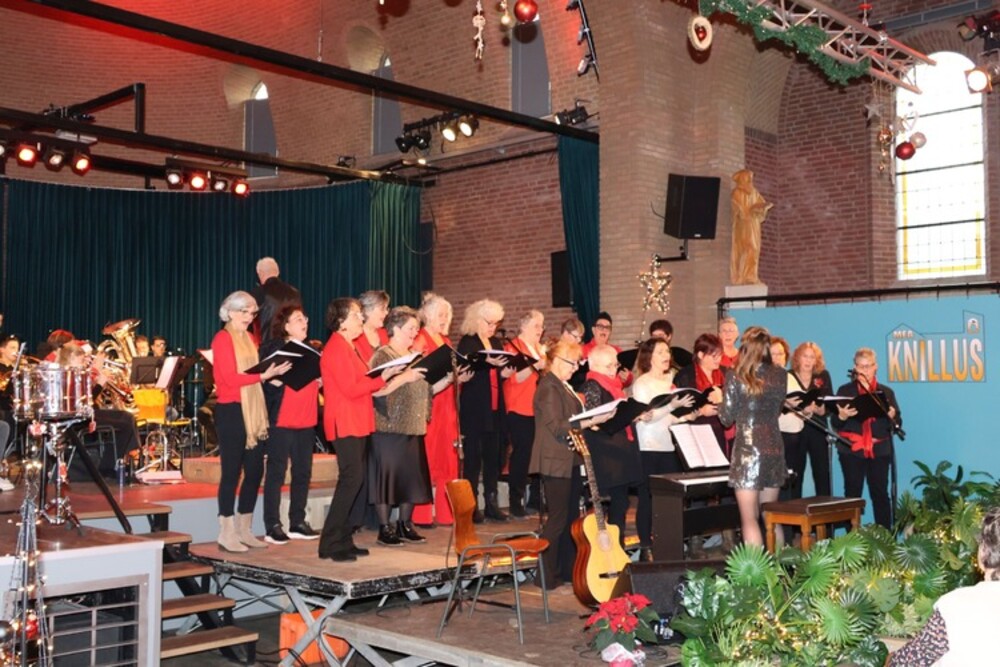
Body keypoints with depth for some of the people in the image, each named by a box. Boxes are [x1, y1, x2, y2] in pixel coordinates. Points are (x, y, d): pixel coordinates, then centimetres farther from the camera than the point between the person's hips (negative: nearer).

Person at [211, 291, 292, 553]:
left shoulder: (249, 338, 16)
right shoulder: (222, 339, -8)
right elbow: (230, 378, -17)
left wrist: (270, 374, 1)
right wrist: (263, 375, -22)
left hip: (253, 411, 8)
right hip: (231, 411, -8)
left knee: (255, 470, 9)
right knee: (232, 472, -3)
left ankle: (243, 530, 19)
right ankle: (226, 533, 5)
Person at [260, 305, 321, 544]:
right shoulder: (273, 347, -6)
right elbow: (266, 382, -10)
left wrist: (321, 381, 6)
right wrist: (275, 379, -28)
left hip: (306, 419, 7)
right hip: (281, 419, -7)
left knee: (303, 471, 10)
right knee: (276, 471, -1)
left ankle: (298, 522, 20)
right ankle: (272, 526, 4)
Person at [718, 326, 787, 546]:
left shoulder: (736, 377, -9)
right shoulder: (780, 375, 3)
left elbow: (726, 417, -4)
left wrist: (722, 400, 14)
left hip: (748, 450, -5)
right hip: (774, 448, 5)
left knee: (750, 520, -1)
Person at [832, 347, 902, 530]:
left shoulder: (886, 392, 12)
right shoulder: (845, 390, 7)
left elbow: (897, 424, 7)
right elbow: (835, 424, 2)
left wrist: (892, 416, -15)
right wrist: (842, 416, -20)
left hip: (879, 451, 1)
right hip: (852, 451, -1)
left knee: (880, 494, -1)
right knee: (852, 494, -2)